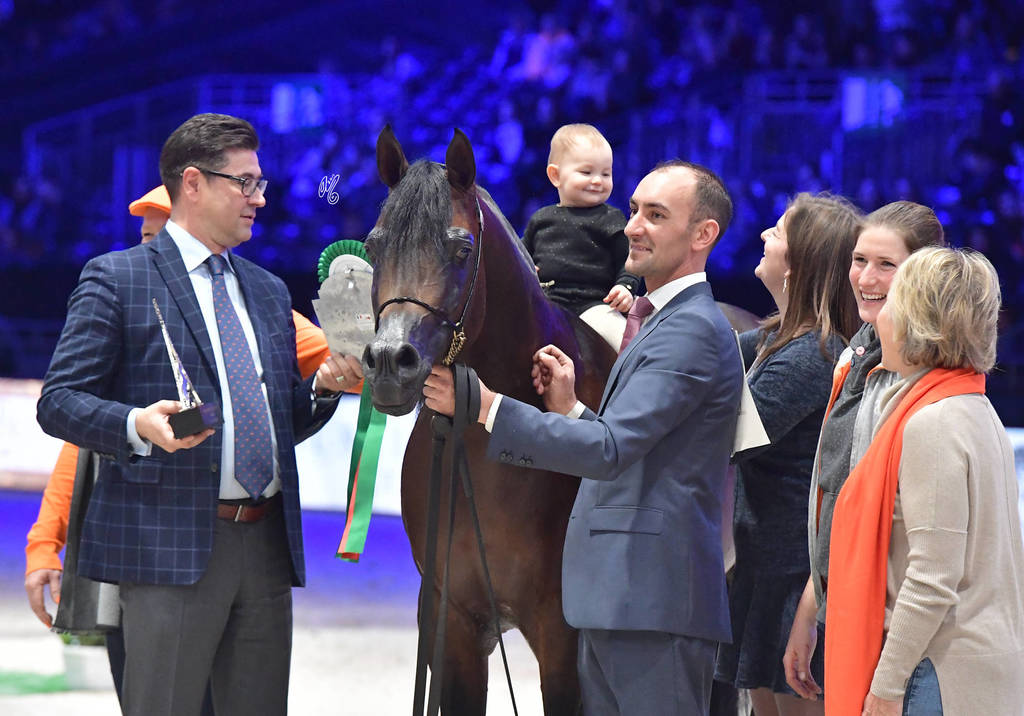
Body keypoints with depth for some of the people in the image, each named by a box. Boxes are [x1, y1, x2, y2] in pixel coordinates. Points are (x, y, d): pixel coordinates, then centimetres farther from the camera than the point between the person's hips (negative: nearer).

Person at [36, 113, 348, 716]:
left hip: (267, 546, 6)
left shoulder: (269, 292, 21)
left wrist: (323, 389, 5)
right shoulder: (116, 280, 0)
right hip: (170, 546, -6)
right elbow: (59, 402, -6)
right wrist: (138, 425, -23)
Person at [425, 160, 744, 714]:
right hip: (615, 593, 11)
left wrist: (486, 406, -23)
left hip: (654, 600, -11)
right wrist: (568, 409, 10)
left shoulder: (693, 330, -14)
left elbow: (609, 449, -23)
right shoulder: (662, 321, 21)